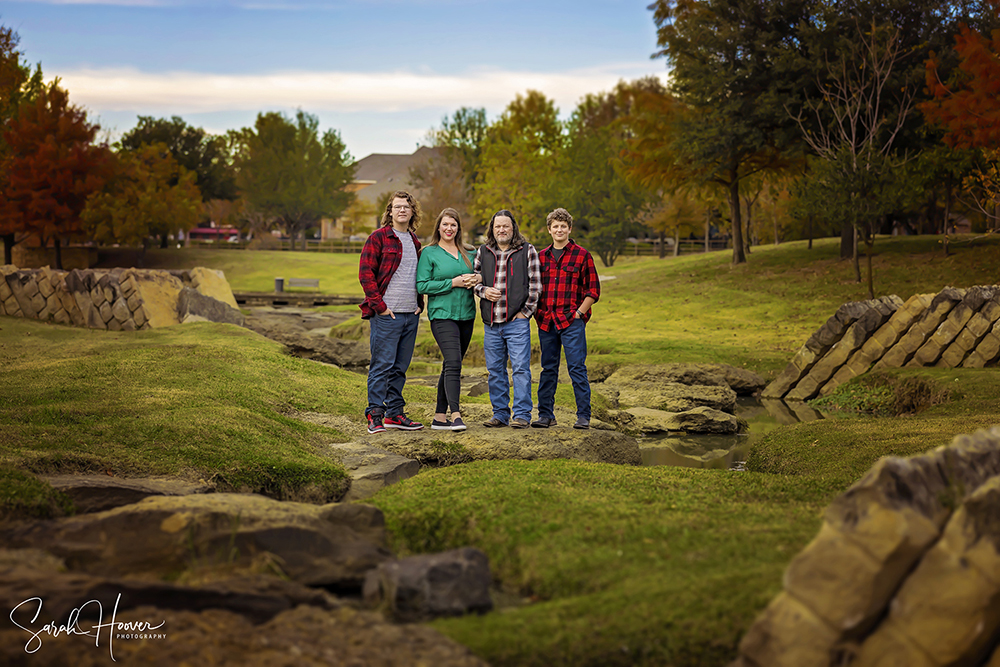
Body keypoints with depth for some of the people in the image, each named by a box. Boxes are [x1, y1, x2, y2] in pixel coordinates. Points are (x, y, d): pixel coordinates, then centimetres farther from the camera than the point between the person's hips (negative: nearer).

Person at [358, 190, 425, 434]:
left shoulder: (415, 242, 16)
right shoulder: (379, 238, -4)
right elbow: (365, 273, -9)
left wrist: (419, 304, 12)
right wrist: (379, 305, -13)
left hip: (411, 314, 6)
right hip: (386, 314, -6)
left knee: (400, 367, 10)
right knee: (382, 365, -5)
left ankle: (394, 414, 17)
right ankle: (375, 415, -1)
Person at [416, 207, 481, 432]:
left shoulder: (469, 253, 13)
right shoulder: (429, 253, -1)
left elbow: (479, 274, 22)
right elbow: (422, 286, -8)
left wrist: (477, 279, -3)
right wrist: (453, 282, -15)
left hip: (466, 315, 6)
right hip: (442, 314, -5)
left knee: (452, 366, 8)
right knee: (453, 363, -18)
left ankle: (440, 417, 14)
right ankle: (455, 415, -22)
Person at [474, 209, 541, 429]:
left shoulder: (527, 251, 2)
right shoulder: (483, 252, 11)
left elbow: (535, 285, 0)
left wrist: (526, 312, -5)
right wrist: (484, 291, -2)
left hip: (517, 321, -4)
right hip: (491, 323, 4)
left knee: (520, 368, -5)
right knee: (495, 370, 8)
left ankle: (522, 414, 0)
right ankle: (500, 414, 16)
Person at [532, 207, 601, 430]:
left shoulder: (581, 255, 2)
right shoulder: (541, 257, 13)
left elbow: (593, 290, 1)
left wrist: (578, 313, -7)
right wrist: (537, 313, 8)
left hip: (572, 321, -4)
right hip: (546, 321, 4)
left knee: (577, 368, -6)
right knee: (548, 369, 9)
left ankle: (584, 416, -2)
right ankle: (546, 415, 14)